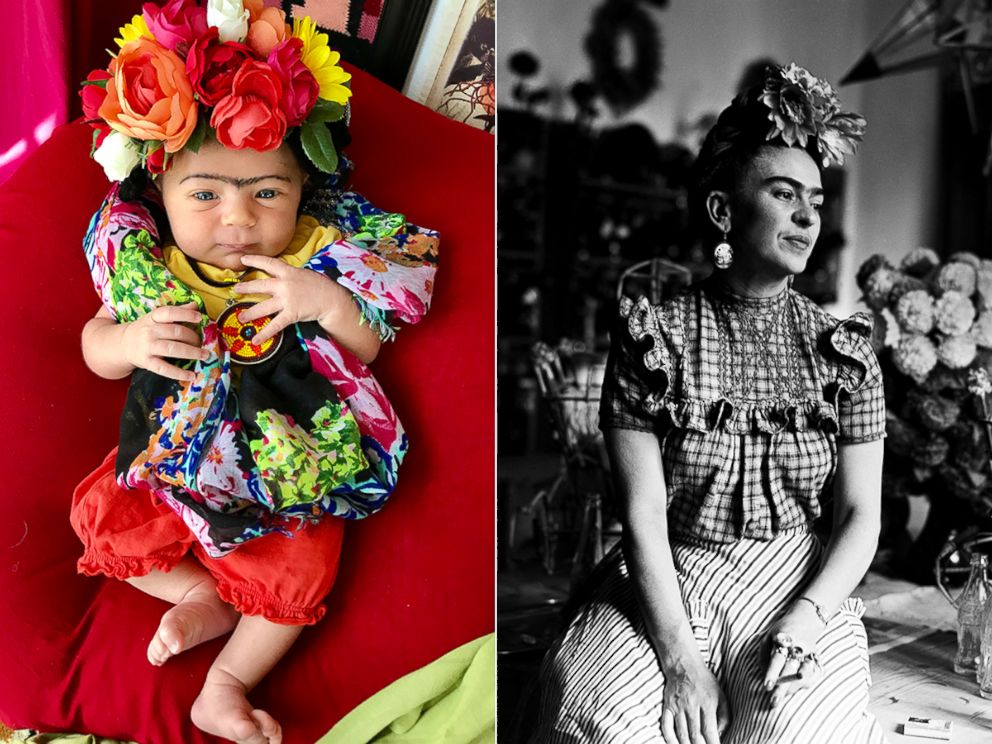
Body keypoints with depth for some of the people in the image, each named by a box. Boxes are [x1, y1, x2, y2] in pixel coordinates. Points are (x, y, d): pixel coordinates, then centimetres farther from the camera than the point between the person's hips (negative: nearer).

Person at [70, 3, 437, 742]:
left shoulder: (317, 257, -17)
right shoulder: (146, 262, -14)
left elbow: (369, 350, -11)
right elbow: (94, 348, 0)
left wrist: (328, 302, -32)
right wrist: (132, 340, -25)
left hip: (286, 461, -2)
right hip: (174, 452, 3)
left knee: (297, 572, -10)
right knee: (103, 517, -4)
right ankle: (204, 599, 11)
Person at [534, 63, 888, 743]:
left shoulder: (844, 350, 3)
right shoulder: (653, 335, -5)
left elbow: (862, 515, 3)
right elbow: (644, 513, -10)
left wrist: (806, 617, -13)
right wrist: (679, 658, -17)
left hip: (797, 584, 2)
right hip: (667, 583, -2)